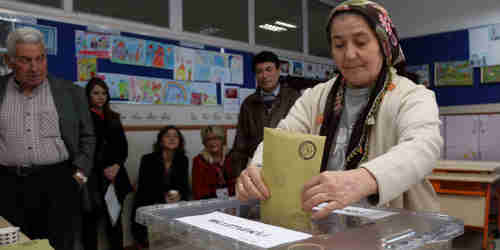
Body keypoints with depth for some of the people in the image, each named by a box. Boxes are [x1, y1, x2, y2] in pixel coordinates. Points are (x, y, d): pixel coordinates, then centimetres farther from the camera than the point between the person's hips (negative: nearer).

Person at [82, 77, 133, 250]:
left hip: (115, 176, 4)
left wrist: (117, 165, -6)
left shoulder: (113, 118, 15)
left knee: (115, 219, 8)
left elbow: (123, 146, 11)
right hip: (93, 178, -4)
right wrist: (102, 170, -12)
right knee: (91, 220, 1)